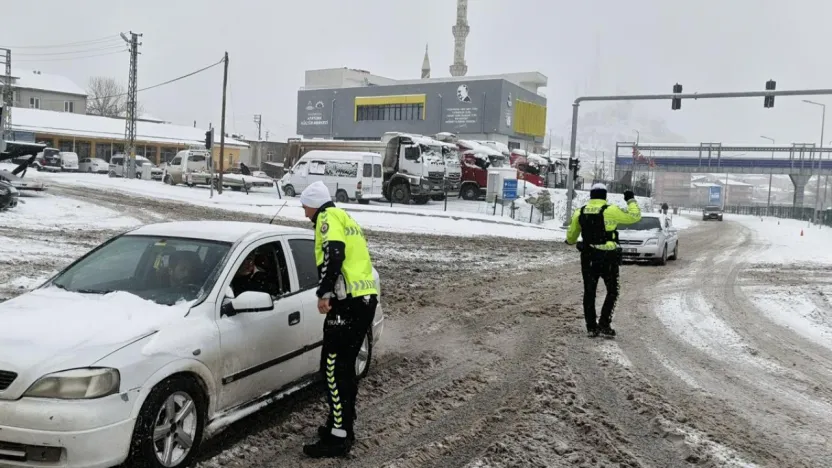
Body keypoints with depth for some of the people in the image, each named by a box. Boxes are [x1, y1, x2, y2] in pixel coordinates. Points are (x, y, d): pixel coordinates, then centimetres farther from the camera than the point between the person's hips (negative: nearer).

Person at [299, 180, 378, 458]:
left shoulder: (328, 217, -2)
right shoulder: (345, 218, 26)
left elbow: (334, 254, -20)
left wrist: (325, 293, -22)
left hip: (349, 302, -10)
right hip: (366, 299, 10)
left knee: (334, 368, -6)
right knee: (344, 366, 17)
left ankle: (338, 438, -4)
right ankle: (343, 425, 25)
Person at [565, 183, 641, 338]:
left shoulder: (580, 212, 3)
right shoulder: (610, 211, -12)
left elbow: (571, 235, 14)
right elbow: (634, 216, -6)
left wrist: (570, 241, 37)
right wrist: (631, 200, 10)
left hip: (588, 257, 4)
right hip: (608, 257, -4)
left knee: (589, 292, 11)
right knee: (612, 291, 10)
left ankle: (591, 327, 13)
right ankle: (604, 324, 2)